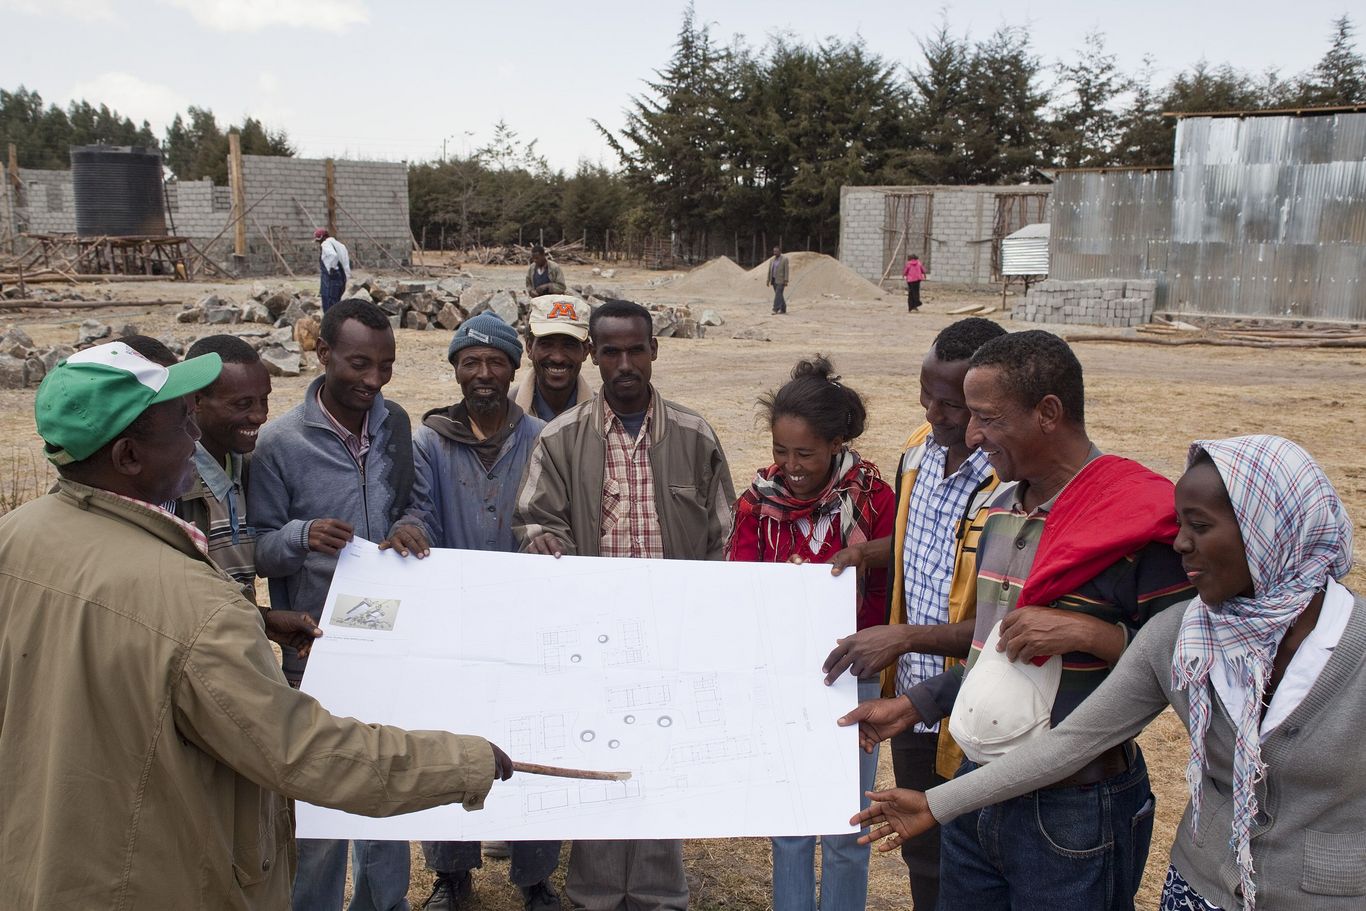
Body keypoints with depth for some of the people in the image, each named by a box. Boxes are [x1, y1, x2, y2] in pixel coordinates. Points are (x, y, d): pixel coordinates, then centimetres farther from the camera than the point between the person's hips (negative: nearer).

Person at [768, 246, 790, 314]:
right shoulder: (772, 260, 10)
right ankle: (783, 309, 18)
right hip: (774, 280, 7)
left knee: (778, 294, -15)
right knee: (779, 295, 9)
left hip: (781, 280, -7)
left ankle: (775, 309, -20)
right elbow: (770, 271, 12)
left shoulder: (784, 259, -8)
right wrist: (768, 281, 8)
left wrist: (786, 281, -17)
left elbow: (786, 270, -12)